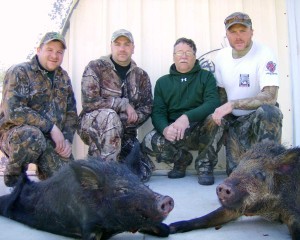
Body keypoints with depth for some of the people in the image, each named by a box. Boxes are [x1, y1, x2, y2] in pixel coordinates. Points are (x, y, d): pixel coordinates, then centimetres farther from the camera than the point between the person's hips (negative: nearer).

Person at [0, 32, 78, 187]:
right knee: (33, 136, -38)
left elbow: (71, 111, 11)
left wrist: (67, 139, -4)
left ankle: (42, 169, 22)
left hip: (51, 140, 5)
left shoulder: (63, 77, 11)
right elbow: (14, 111, -22)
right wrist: (51, 127, -22)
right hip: (16, 133, -4)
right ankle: (13, 173, -8)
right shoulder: (19, 72, -9)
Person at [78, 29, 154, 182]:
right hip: (92, 127, -4)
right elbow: (89, 102, -16)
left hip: (124, 133, 5)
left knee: (142, 173, -9)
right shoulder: (95, 67, -4)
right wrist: (124, 104, -16)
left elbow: (147, 108, 1)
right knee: (109, 116, -37)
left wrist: (123, 121, -17)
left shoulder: (141, 75, 8)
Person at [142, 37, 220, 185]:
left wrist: (187, 117, -30)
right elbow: (157, 112, 1)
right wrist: (165, 129, -23)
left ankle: (204, 163, -8)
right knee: (149, 142, -27)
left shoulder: (206, 77, 6)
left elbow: (213, 103, -12)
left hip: (199, 131, -2)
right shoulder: (162, 82, 12)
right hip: (172, 133, 2)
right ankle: (182, 159, 6)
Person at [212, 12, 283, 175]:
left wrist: (233, 104, -33)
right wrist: (221, 113, -4)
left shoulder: (263, 54, -18)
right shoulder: (222, 56, 2)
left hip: (262, 116, -4)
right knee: (235, 171, -6)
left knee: (268, 111, -40)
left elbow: (270, 97, -29)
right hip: (235, 120, 4)